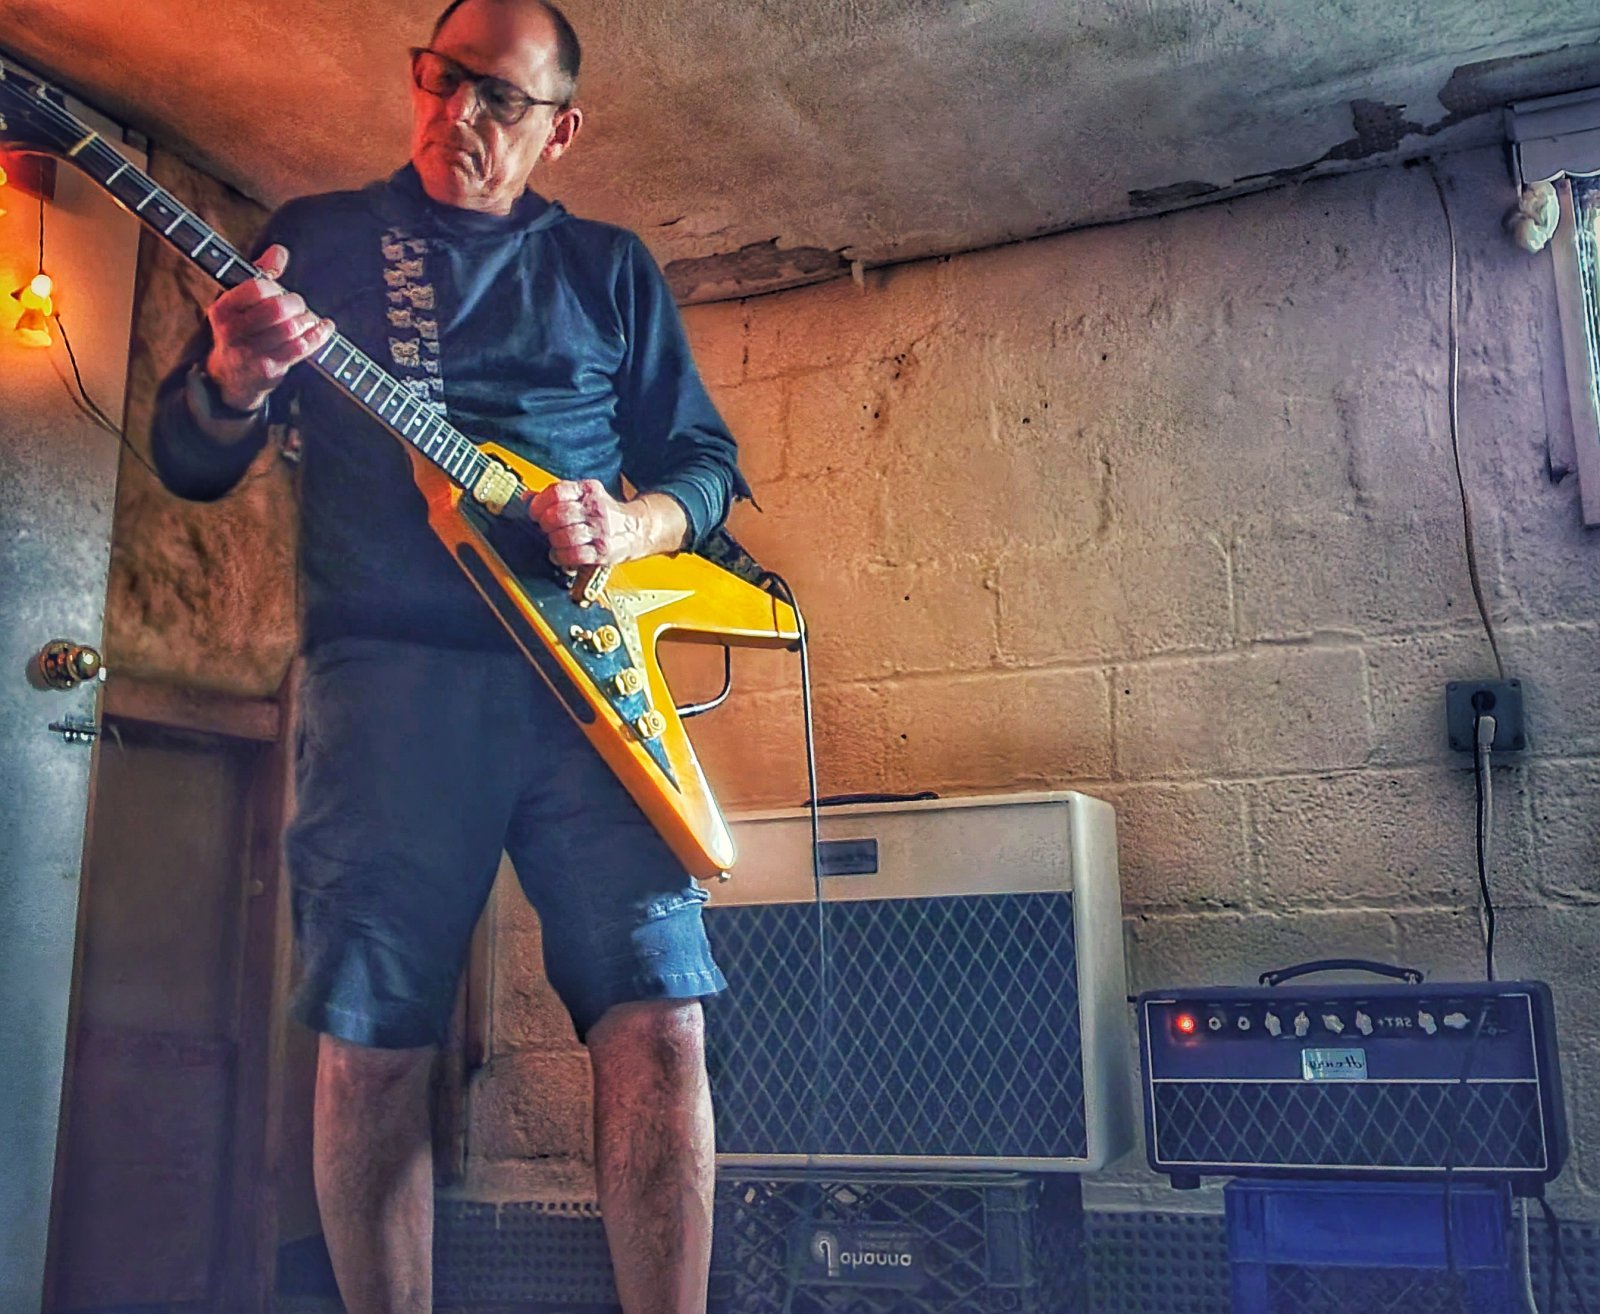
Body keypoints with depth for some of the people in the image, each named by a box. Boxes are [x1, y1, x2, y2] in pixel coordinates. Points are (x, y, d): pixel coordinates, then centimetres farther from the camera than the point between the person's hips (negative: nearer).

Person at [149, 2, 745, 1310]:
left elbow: (709, 461, 18)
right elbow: (187, 461, 13)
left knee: (660, 1017, -10)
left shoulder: (612, 269, 19)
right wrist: (235, 386, -11)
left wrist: (634, 526, -5)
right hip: (387, 672, 0)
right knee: (373, 1041, -1)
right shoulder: (318, 239, 16)